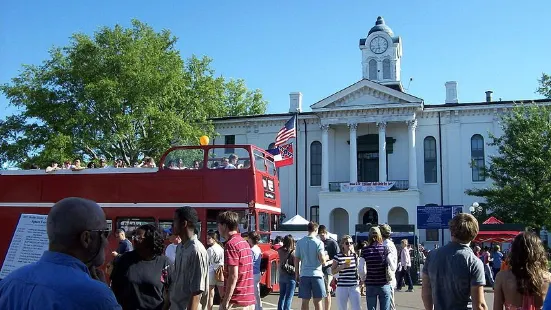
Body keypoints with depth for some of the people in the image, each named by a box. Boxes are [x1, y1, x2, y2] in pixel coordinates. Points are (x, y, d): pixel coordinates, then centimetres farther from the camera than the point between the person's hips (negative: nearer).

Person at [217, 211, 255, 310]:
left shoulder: (231, 244, -14)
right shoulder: (244, 242, 13)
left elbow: (233, 276, -19)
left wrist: (226, 301, -18)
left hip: (236, 301, -8)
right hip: (249, 300, 8)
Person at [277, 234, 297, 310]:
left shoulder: (280, 251, -1)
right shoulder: (293, 252, -15)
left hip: (281, 276, 5)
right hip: (291, 277, -5)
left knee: (282, 296, 17)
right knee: (289, 297, 1)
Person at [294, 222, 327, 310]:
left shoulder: (300, 242, 4)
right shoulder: (318, 243, -6)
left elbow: (296, 260, 5)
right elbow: (322, 260, -13)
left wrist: (297, 274, 14)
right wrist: (326, 257, 9)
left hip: (304, 275, 3)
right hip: (316, 274, -3)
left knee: (305, 301, 7)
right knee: (317, 301, 4)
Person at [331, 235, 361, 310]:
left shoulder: (355, 256, 7)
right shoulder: (338, 256, -4)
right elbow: (333, 271, -4)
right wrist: (342, 266, -17)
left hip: (354, 286, 2)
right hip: (342, 287, -2)